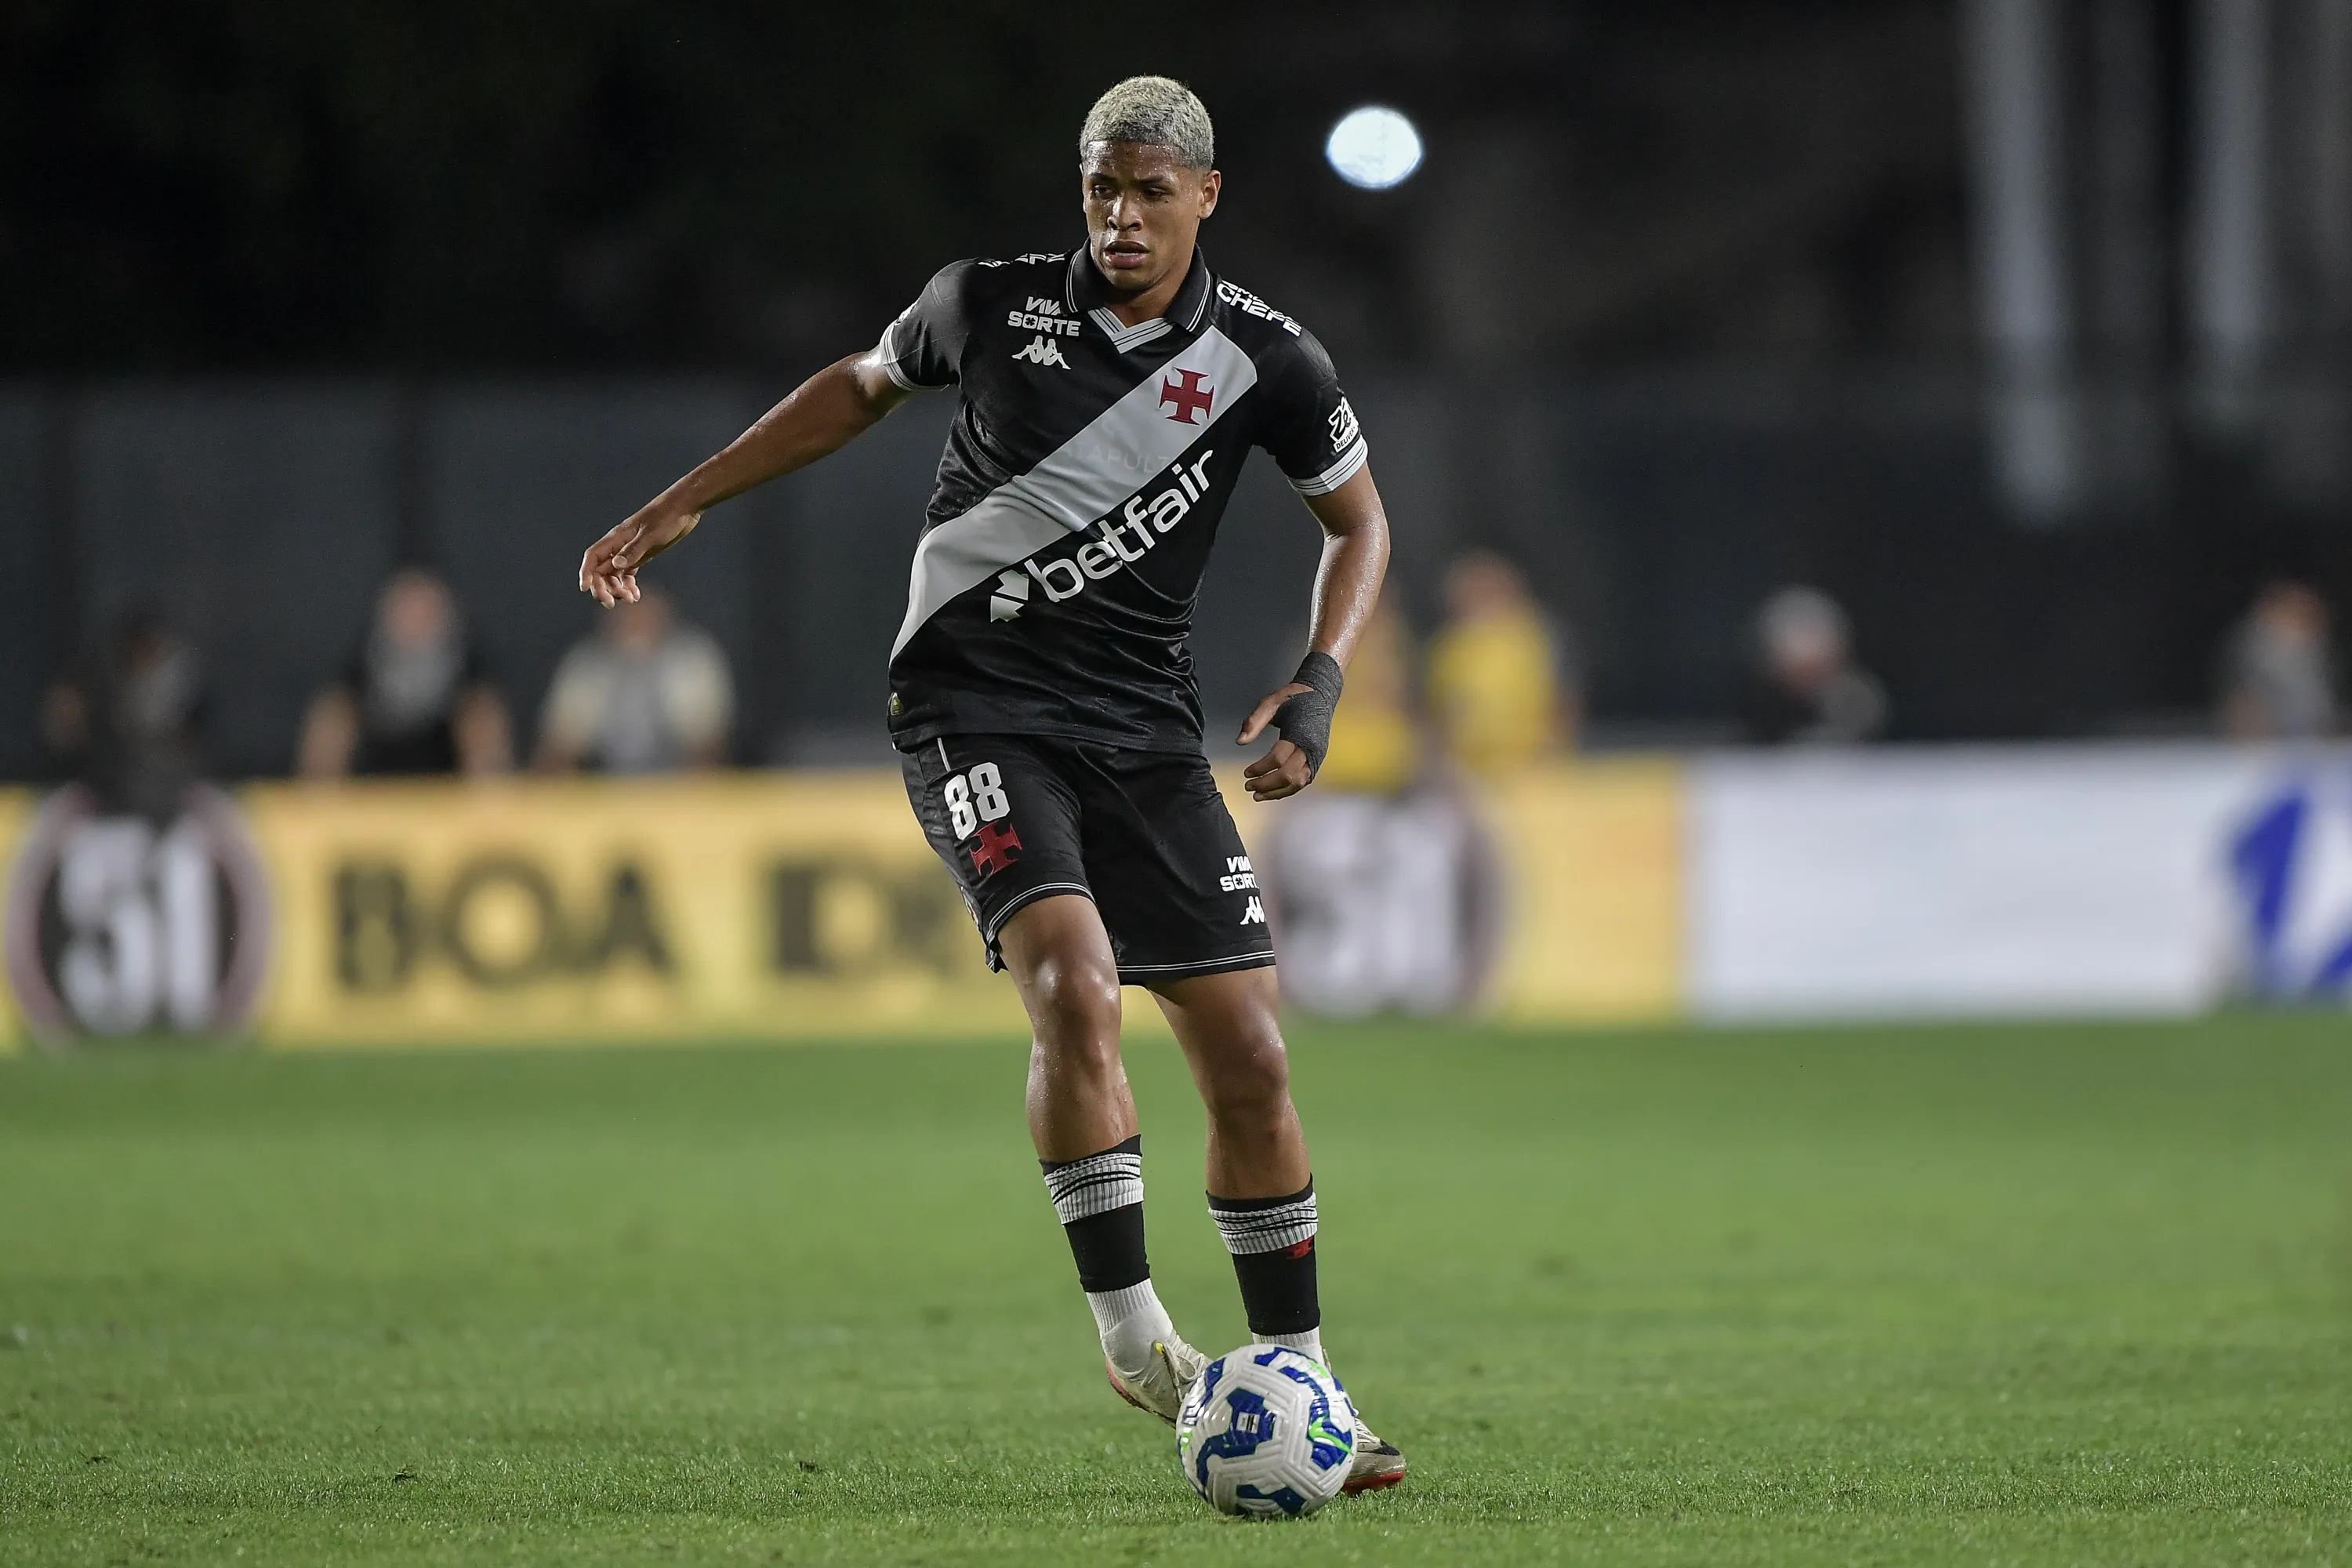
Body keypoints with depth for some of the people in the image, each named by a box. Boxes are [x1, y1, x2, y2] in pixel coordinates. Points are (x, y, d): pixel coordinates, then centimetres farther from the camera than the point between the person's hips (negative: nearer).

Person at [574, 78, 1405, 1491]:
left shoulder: (1263, 360, -2)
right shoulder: (991, 305, -1)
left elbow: (1358, 522, 12)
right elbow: (860, 389, 18)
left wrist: (1319, 688, -3)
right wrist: (681, 507, 19)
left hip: (1144, 722, 2)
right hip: (977, 698, -2)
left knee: (1249, 1055, -2)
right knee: (1075, 983, -26)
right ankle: (1130, 1333, -20)